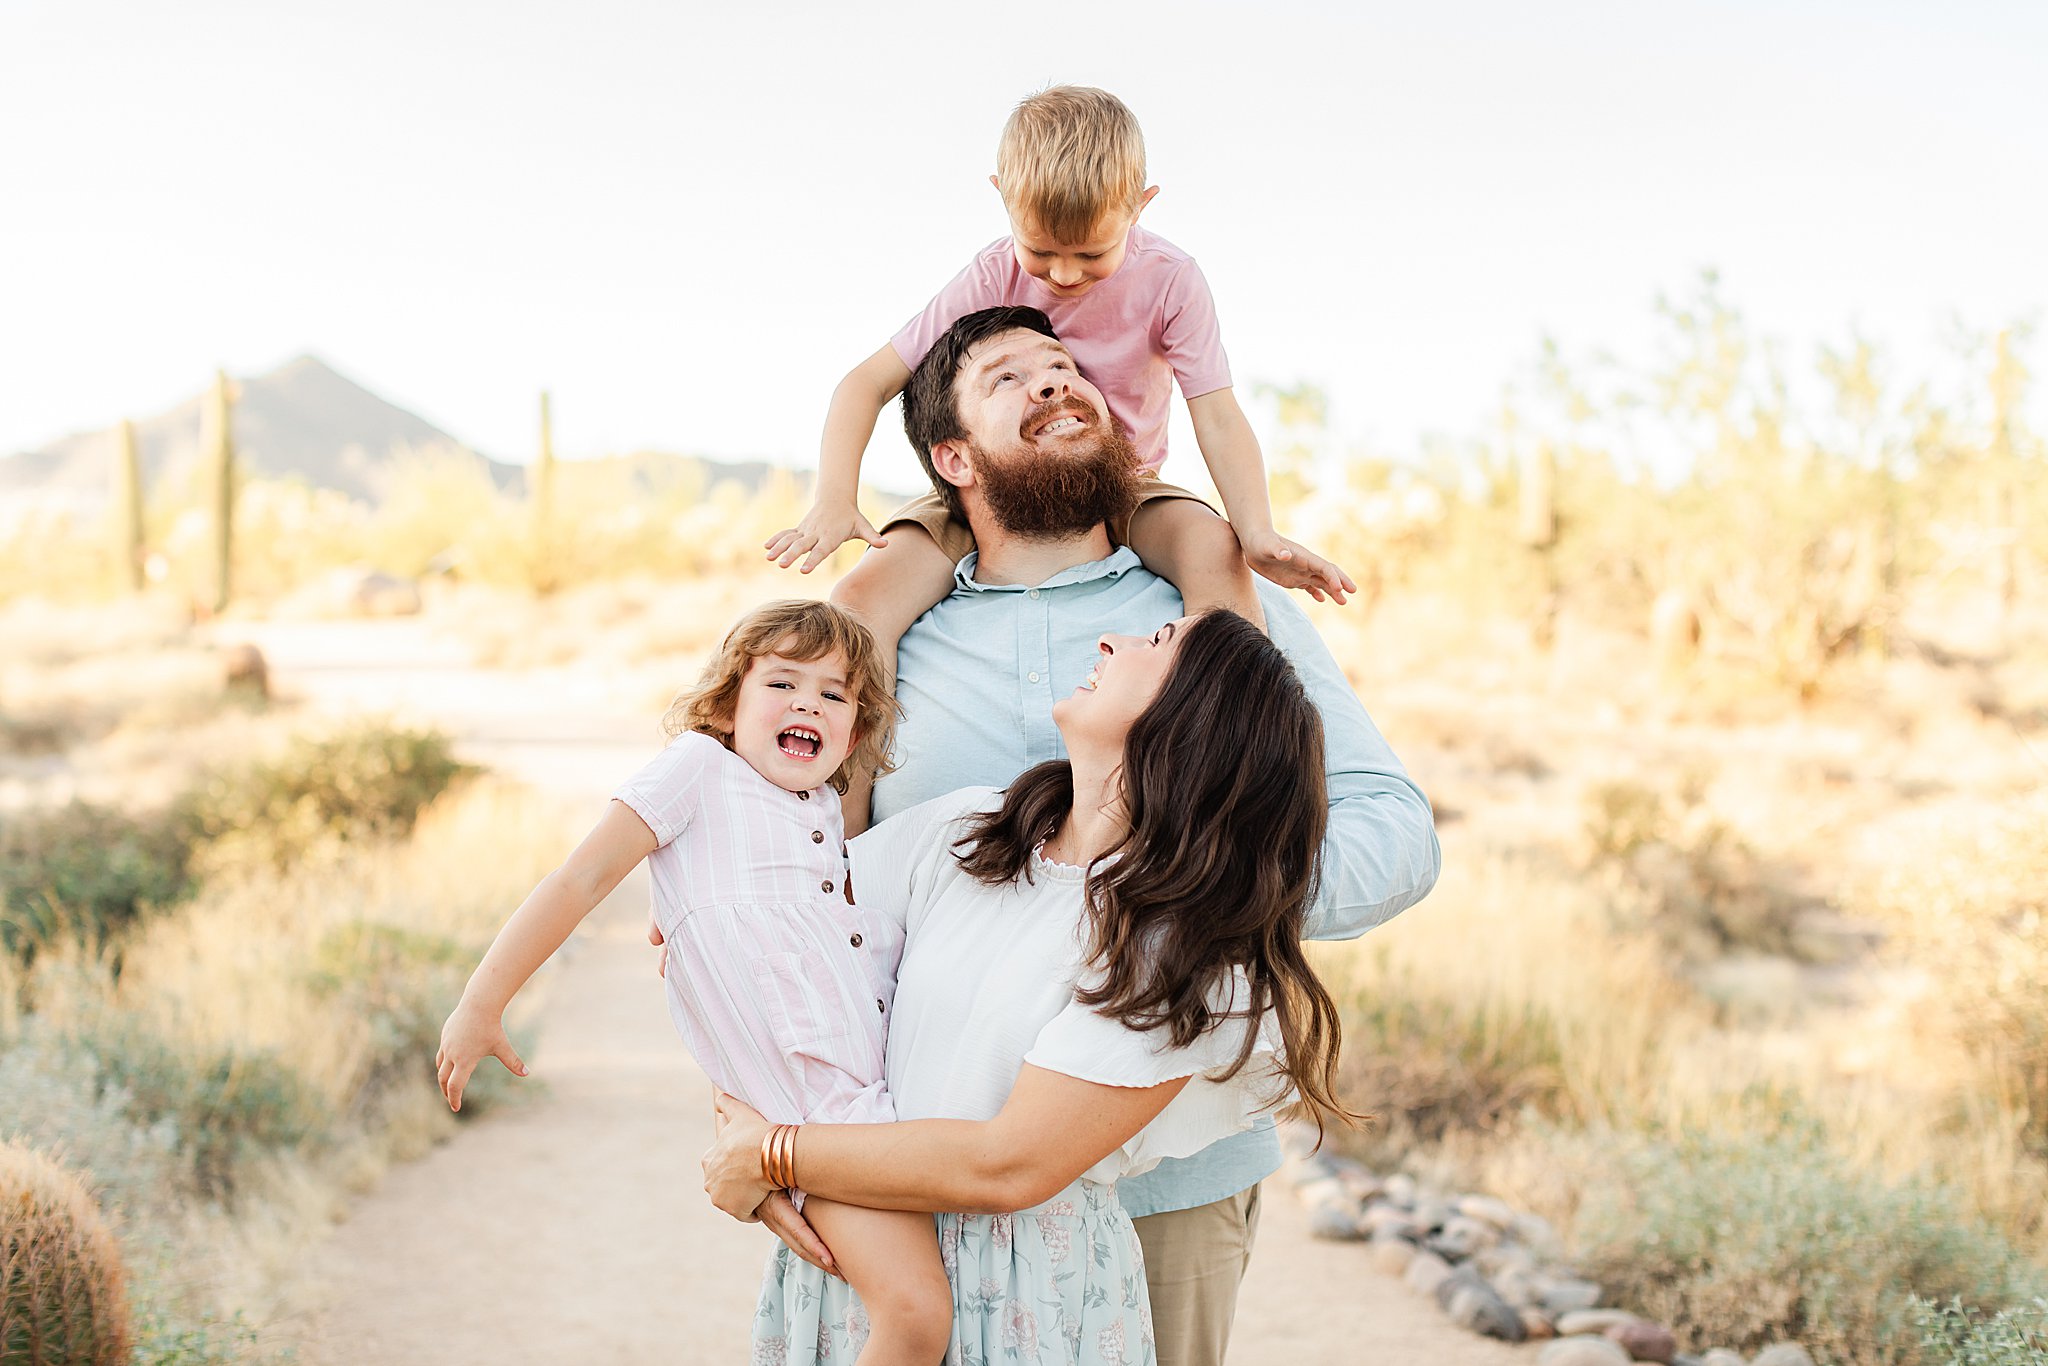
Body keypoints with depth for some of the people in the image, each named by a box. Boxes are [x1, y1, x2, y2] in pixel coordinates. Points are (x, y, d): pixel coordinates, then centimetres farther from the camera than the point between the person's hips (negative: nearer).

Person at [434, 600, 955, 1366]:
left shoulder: (827, 807, 22)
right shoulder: (699, 765, 5)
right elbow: (582, 879, -1)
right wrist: (481, 1005, -5)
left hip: (893, 1069, 8)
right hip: (813, 1097, -7)